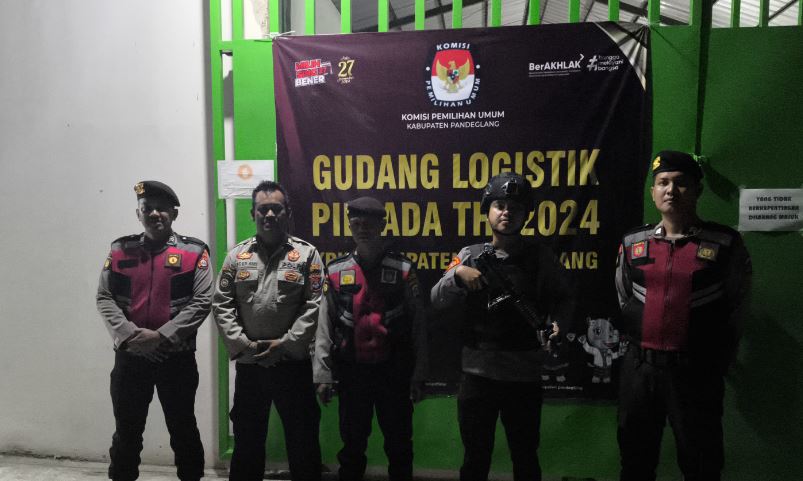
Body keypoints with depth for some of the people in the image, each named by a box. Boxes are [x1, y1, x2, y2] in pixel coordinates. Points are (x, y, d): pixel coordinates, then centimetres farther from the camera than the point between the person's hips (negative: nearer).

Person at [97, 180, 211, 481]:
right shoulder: (120, 250, 5)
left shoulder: (194, 251, -4)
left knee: (183, 429, 12)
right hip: (129, 356, 2)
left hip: (177, 357, -2)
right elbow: (104, 298, 1)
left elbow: (202, 302, -10)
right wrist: (127, 334, -14)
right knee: (126, 431, 15)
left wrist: (161, 336, -17)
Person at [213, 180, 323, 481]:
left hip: (293, 363, -2)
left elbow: (313, 306, -8)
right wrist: (242, 343, -8)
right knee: (247, 438, 17)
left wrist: (286, 344, -13)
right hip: (249, 363, 2)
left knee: (302, 439, 9)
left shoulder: (307, 254, -1)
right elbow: (221, 305, 2)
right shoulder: (237, 255, 6)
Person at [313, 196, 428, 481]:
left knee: (399, 444, 13)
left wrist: (418, 374, -4)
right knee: (352, 444, 15)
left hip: (394, 371, -1)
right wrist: (322, 374, -1)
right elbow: (324, 326, 2)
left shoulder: (403, 270, -3)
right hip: (351, 372, 1)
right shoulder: (335, 271, 0)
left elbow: (418, 325, -2)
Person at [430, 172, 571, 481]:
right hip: (477, 373, 1)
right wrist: (457, 274, -19)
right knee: (475, 456, 15)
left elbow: (562, 299, 7)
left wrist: (558, 322, -13)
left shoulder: (541, 258, 1)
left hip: (525, 376, 0)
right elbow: (437, 301, -2)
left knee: (525, 456, 16)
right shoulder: (470, 255, 2)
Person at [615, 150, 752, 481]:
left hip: (697, 372, -2)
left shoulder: (725, 243, -5)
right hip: (639, 369, 3)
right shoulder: (632, 243, 3)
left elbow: (734, 309, 3)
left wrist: (717, 365, 6)